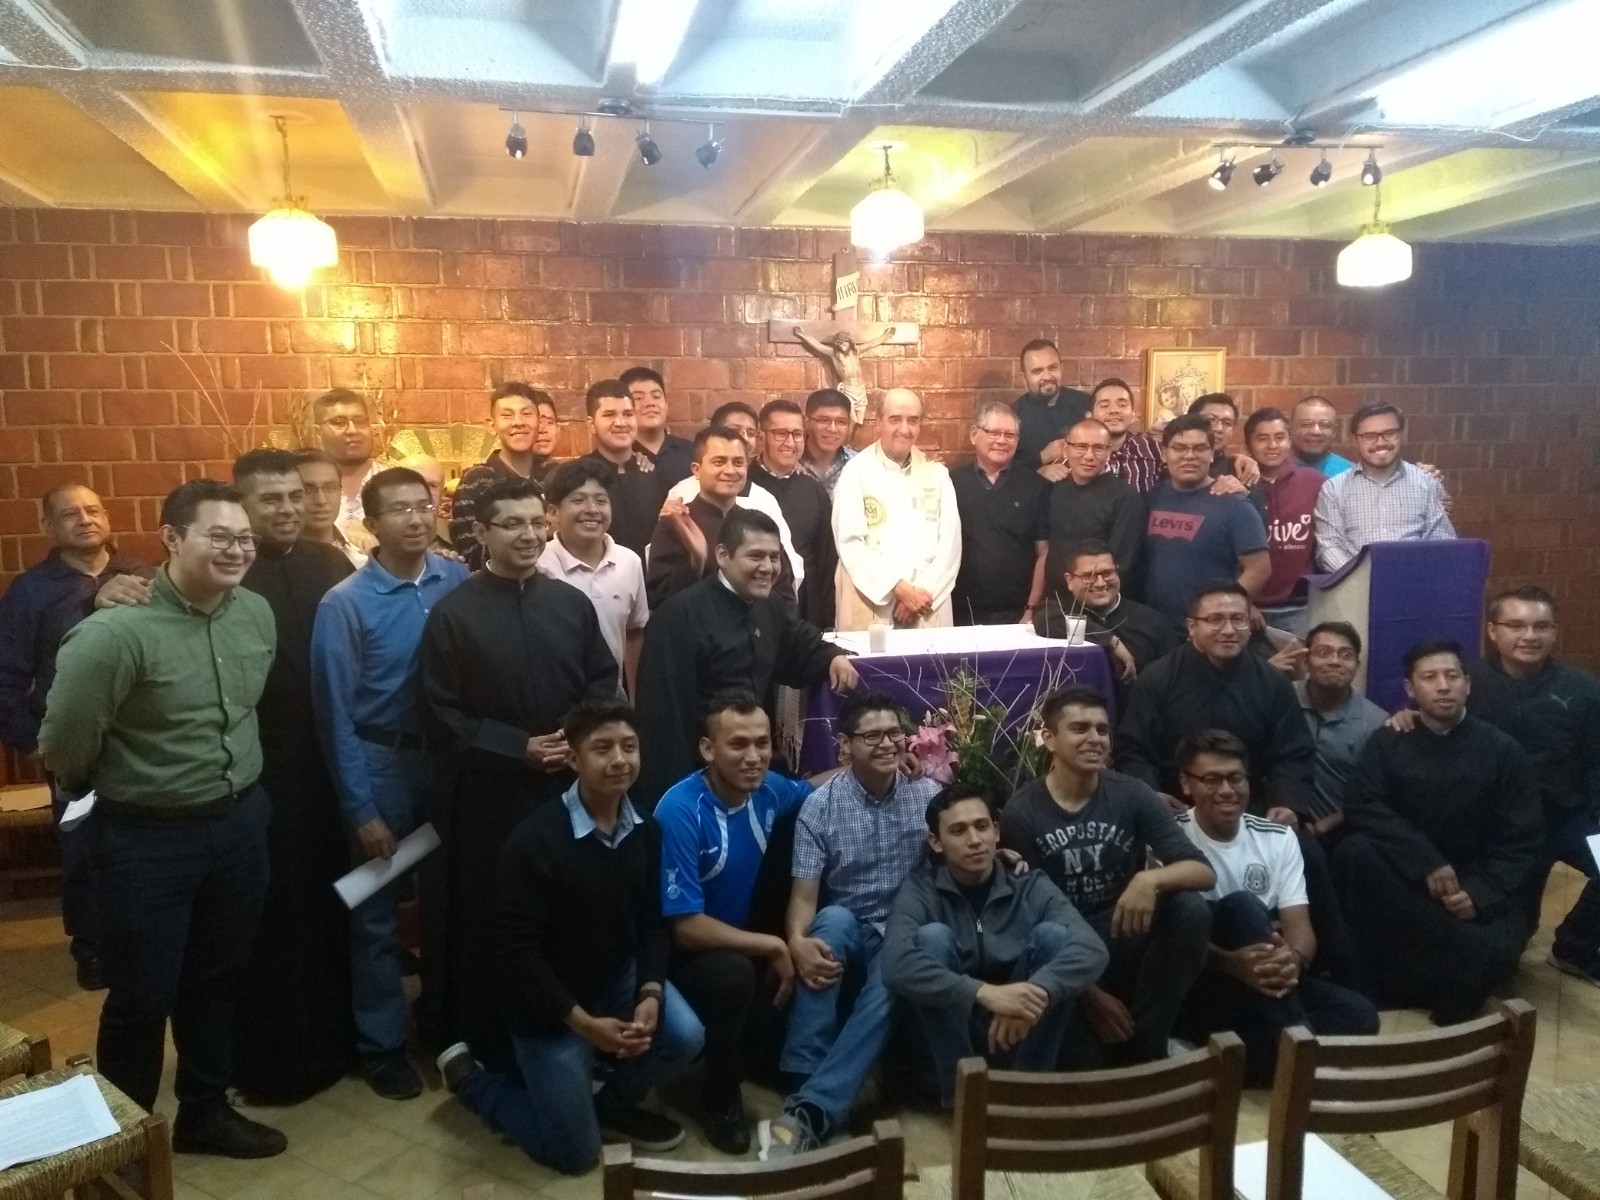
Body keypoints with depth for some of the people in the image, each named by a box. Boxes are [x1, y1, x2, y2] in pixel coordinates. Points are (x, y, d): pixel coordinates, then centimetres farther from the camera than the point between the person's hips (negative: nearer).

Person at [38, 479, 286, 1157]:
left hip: (240, 822, 6)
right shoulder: (115, 633, -23)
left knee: (218, 979, 20)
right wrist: (120, 785, 2)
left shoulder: (257, 614, -3)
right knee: (142, 995, 11)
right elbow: (63, 748, -15)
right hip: (146, 837, -5)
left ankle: (205, 1110, 41)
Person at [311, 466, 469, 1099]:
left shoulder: (458, 580, -6)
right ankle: (382, 1043, 29)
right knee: (377, 912, 11)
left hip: (452, 756, 3)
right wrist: (362, 810, -11)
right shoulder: (345, 604, -13)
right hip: (382, 762, -3)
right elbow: (336, 715, -11)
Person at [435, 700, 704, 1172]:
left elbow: (651, 922, 0)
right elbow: (516, 950, -23)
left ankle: (612, 1104, 12)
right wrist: (584, 1023, -25)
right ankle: (471, 1076, 26)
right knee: (575, 1153, 3)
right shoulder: (535, 839, -25)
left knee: (685, 1038, -20)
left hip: (618, 977, 5)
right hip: (552, 1005, -5)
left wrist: (651, 993, -17)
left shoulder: (645, 830, -7)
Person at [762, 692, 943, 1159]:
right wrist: (797, 941, -32)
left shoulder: (928, 794, -1)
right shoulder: (820, 805, -6)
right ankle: (802, 1079, -34)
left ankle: (811, 1108, -36)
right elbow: (804, 894, -11)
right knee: (833, 920, -34)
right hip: (847, 933, 0)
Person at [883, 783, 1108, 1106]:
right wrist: (985, 993, -40)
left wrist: (1038, 991, -39)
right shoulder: (921, 889, -11)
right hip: (953, 1031, -1)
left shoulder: (1031, 886, -5)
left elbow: (1093, 950, -21)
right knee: (932, 936, -25)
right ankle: (959, 1089, -15)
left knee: (1053, 935, -20)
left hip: (1021, 1029, 1)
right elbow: (896, 967, -30)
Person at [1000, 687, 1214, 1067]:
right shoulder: (1021, 813, -10)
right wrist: (1089, 994, -13)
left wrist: (1150, 879, -32)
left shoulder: (1132, 795, -4)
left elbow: (1204, 872, -9)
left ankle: (1142, 1047, -11)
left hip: (1125, 946, 3)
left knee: (1191, 910, -26)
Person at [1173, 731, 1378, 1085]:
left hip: (1268, 982, 5)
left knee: (1358, 1014, -19)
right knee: (1241, 907, -31)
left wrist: (1293, 960, -27)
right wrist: (1233, 963, -33)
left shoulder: (1277, 838, 7)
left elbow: (1299, 924, -2)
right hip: (1197, 989, -5)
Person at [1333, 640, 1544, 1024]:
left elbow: (1525, 841, -4)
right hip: (1405, 877, 2)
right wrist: (1426, 861, -25)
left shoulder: (1504, 751, -1)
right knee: (1355, 850, -30)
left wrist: (1482, 894, -19)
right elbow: (1361, 808, -12)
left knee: (1494, 950, -33)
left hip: (1479, 887, -1)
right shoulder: (1387, 742, 1)